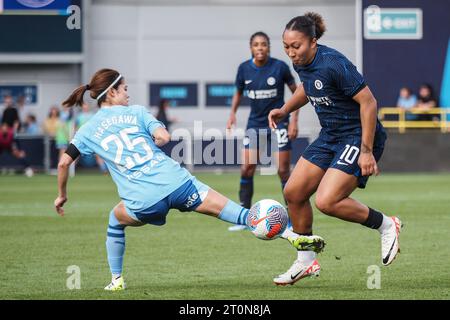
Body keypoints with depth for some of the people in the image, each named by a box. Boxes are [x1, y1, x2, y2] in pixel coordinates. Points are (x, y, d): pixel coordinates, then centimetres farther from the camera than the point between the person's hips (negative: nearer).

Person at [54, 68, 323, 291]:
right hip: (176, 182, 0)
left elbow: (64, 163, 10)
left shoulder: (88, 131, 15)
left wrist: (62, 195, 25)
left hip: (143, 203, 1)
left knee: (115, 221, 33)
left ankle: (116, 280, 28)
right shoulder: (136, 112, 11)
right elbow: (163, 137, -2)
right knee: (228, 210, 0)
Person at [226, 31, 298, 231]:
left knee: (283, 170, -3)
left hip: (278, 123, -3)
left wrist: (294, 120, -7)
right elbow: (239, 92, 15)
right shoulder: (244, 69, -3)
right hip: (255, 123, 3)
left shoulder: (279, 67, -11)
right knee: (246, 168, -4)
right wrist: (233, 113, 0)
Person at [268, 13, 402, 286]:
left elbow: (368, 102, -24)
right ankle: (306, 261, 21)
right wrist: (285, 110, 8)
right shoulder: (302, 63, 0)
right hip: (330, 137, 9)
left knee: (326, 201, -21)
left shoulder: (334, 64, -26)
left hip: (358, 137, -9)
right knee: (294, 192, 6)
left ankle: (386, 225, 1)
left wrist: (367, 151, -24)